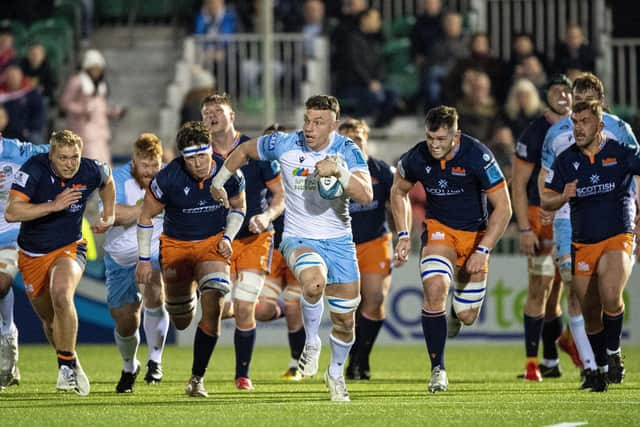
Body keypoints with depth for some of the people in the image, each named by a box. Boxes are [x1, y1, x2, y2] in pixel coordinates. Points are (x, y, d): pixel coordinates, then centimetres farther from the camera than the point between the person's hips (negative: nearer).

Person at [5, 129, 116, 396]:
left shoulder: (91, 171, -12)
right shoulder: (34, 171, -21)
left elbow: (107, 181, 16)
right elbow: (11, 213, -31)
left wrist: (108, 216, 10)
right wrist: (53, 205, -34)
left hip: (69, 249, -1)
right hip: (33, 255, 1)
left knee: (61, 295, -31)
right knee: (49, 320, 12)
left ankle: (67, 364, -22)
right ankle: (69, 365, 38)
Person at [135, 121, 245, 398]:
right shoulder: (168, 179, -22)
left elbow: (238, 207, 7)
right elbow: (146, 217, -7)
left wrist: (227, 238, -6)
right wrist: (144, 259, -6)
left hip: (213, 243, 0)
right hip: (176, 245, 0)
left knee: (212, 307, -21)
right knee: (180, 321, 11)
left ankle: (197, 378, -10)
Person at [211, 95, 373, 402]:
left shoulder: (347, 151, -10)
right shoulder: (285, 145, -10)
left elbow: (366, 196, -22)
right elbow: (245, 150, 9)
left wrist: (338, 170, -35)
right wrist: (219, 181, 16)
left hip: (339, 241, 2)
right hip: (298, 238, -2)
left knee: (345, 319, 7)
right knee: (314, 280, -36)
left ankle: (336, 373, 36)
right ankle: (311, 342, -9)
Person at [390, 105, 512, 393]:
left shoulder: (477, 157, -23)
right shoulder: (416, 158, -14)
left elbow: (503, 208, -17)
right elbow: (398, 191, 8)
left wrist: (482, 251, -20)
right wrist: (403, 235, -1)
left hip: (475, 233, -1)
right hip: (439, 228, 1)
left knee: (467, 316, 1)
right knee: (435, 288, -27)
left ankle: (457, 310, 43)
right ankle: (438, 369, -17)